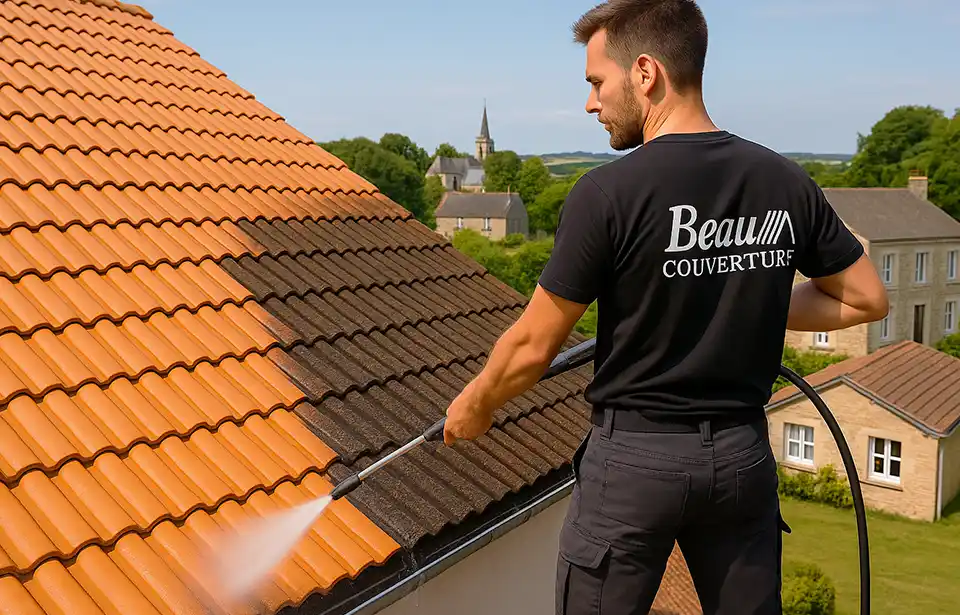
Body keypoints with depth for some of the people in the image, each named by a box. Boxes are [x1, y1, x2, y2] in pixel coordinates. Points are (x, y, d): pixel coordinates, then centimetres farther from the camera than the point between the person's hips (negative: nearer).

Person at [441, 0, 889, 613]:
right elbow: (867, 299, 8)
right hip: (744, 453, 5)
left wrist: (474, 407, 8)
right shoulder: (787, 184, -3)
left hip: (636, 456, -4)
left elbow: (533, 349, -11)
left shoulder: (609, 192, -17)